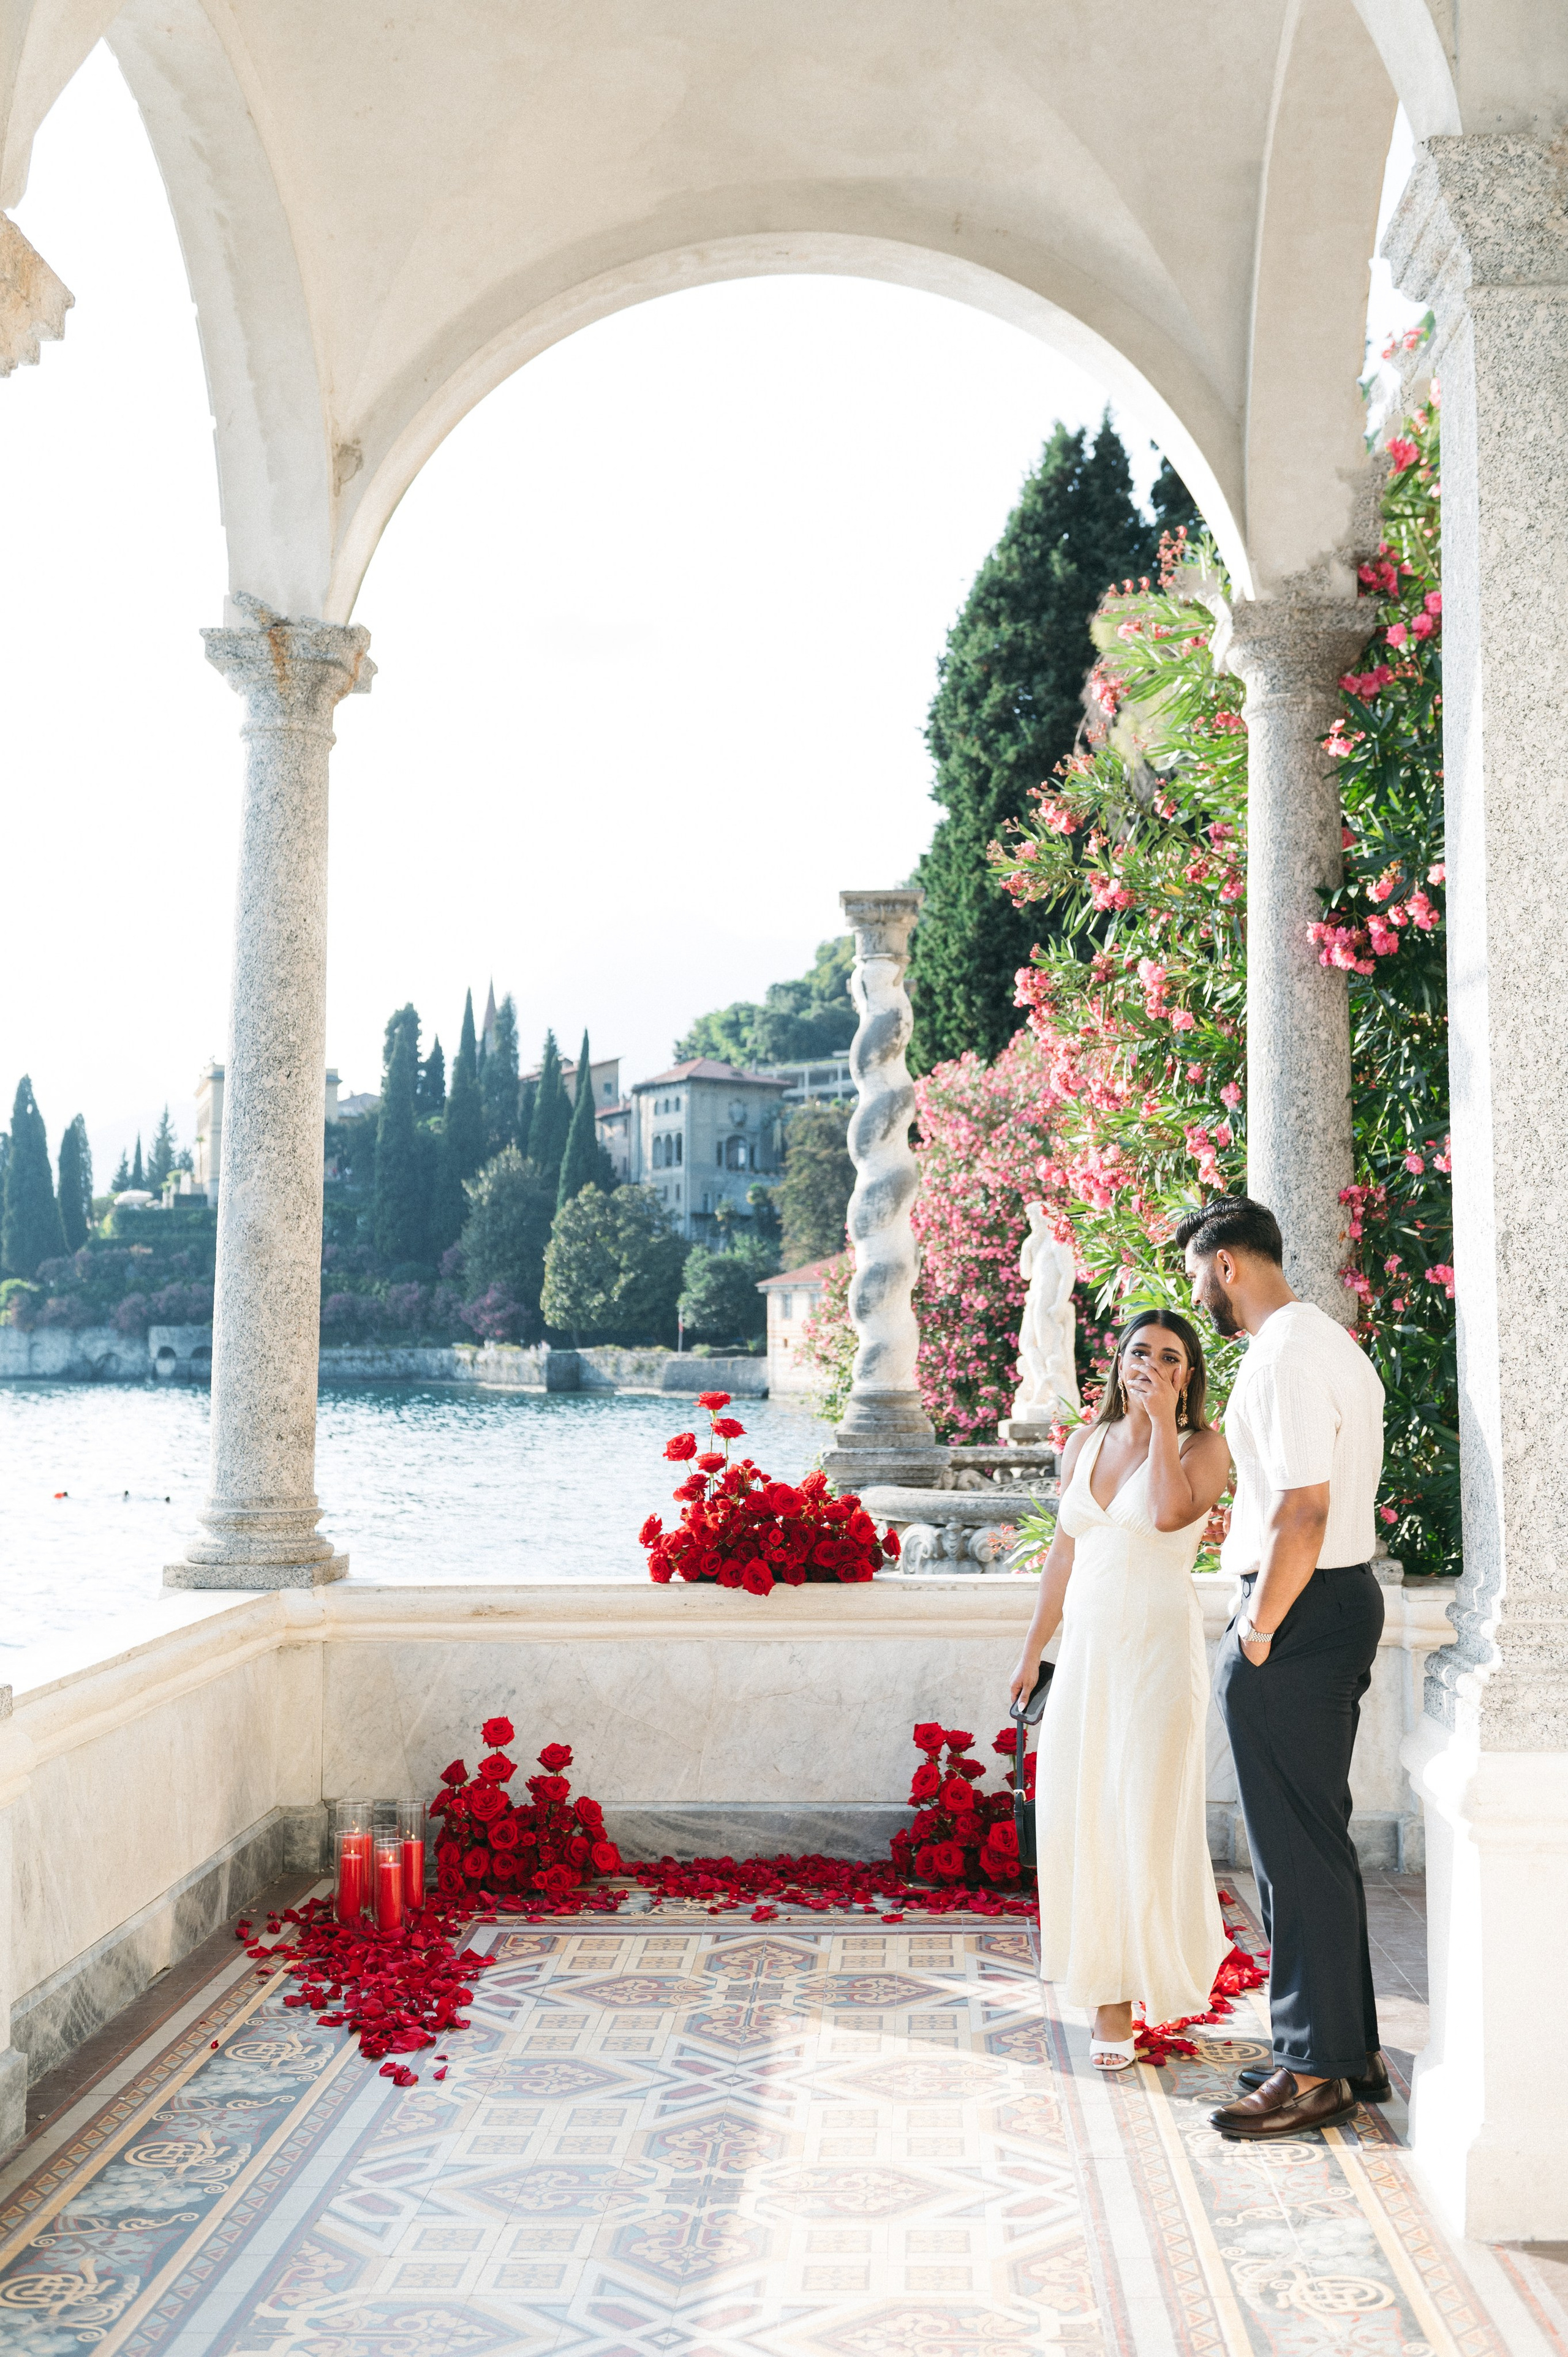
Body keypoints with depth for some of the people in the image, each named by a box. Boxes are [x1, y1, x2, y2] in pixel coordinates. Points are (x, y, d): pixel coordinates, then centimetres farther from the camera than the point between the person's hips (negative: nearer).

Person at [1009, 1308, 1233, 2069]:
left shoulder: (1203, 1447, -2)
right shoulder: (1085, 1443, 12)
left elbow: (1171, 1513, -23)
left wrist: (1163, 1417, -16)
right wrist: (1032, 1650, 17)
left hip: (1158, 1647, -5)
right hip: (1087, 1646, 5)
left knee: (1143, 1817, -2)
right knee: (1074, 1811, 6)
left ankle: (1121, 1996, 11)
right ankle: (1096, 1960, 27)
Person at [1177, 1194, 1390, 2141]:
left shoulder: (1284, 1359, -19)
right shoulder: (1337, 1344, 14)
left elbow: (1302, 1513, -25)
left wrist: (1259, 1631, -16)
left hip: (1301, 1613, -10)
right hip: (1349, 1596, 10)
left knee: (1297, 1849, -1)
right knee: (1321, 1836, 17)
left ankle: (1316, 2073, 9)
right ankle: (1351, 2048, 27)